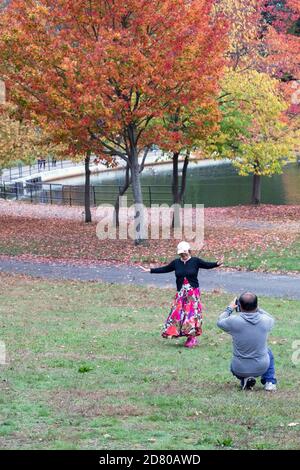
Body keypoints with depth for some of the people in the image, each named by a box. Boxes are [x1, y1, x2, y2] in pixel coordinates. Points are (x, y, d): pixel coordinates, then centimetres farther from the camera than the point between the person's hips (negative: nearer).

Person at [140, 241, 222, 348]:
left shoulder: (195, 261, -2)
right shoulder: (176, 263, 7)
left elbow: (207, 265, -10)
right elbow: (164, 269, 13)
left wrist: (217, 264, -28)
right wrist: (149, 270, 12)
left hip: (193, 293, -4)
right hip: (181, 294, 4)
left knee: (192, 314, -7)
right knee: (178, 313, -1)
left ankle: (193, 338, -1)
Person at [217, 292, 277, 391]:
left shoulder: (234, 321, -21)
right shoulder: (265, 321, -15)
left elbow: (219, 322, 2)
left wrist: (229, 309, 15)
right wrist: (256, 308, 13)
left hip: (239, 369, -1)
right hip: (261, 368, 1)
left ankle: (244, 379, 10)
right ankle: (269, 382, 23)